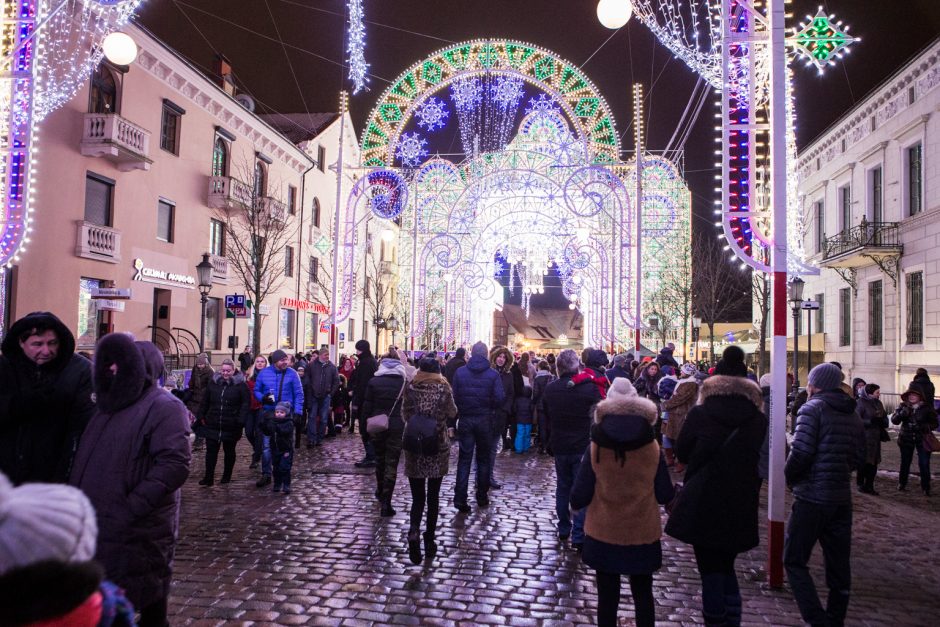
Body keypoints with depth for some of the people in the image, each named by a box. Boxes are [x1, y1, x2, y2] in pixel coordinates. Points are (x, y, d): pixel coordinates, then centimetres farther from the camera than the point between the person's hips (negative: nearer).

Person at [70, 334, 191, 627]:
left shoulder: (163, 407, -12)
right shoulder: (111, 403, 16)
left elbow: (175, 464, -22)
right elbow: (89, 459, 25)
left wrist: (132, 508, -25)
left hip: (137, 532, -8)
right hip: (99, 527, 8)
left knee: (146, 602, 5)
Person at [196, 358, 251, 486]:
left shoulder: (240, 385, -6)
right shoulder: (213, 383, 5)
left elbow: (246, 403, -9)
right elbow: (205, 401, 12)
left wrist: (241, 420, -18)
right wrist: (201, 417, 5)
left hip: (231, 426, -2)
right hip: (212, 425, 3)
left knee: (229, 451, 13)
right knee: (211, 451, 3)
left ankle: (227, 476, 26)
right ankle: (208, 478, 10)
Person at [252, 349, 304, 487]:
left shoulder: (292, 373, -5)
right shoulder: (264, 373, 0)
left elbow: (299, 394, -2)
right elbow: (256, 391, 9)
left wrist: (298, 412, -10)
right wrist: (262, 398, -14)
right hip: (268, 413, 1)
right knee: (266, 446, 2)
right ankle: (266, 474, 12)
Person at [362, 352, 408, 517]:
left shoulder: (374, 382, -2)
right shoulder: (405, 382, -5)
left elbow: (367, 406, -1)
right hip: (398, 427, -2)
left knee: (380, 460, 22)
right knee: (392, 463, 1)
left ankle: (380, 491, 39)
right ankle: (386, 502, -3)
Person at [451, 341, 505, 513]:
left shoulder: (460, 372, -3)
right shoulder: (493, 374, -8)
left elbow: (454, 396, -3)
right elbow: (500, 398, -11)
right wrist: (490, 407, 8)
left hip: (465, 419, 1)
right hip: (485, 420, 0)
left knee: (464, 459, 3)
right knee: (483, 459, 14)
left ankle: (460, 498, -5)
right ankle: (482, 496, 22)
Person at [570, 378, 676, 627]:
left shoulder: (595, 450, -14)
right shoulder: (652, 449, -11)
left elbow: (579, 499, -12)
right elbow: (664, 496, -4)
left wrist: (575, 501, 11)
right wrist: (675, 488, 18)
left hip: (604, 536, -1)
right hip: (643, 536, 1)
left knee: (607, 598, 12)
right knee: (643, 596, 19)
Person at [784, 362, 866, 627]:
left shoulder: (812, 409, -12)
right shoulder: (853, 414, 10)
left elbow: (801, 452, -19)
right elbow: (859, 457, 12)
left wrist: (790, 478, -3)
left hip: (812, 498, -7)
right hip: (842, 499, 7)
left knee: (795, 561, 1)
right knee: (838, 564, 15)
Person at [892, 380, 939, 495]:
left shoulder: (927, 408, -5)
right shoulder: (903, 406, -2)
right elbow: (894, 420, -11)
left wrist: (925, 427, -24)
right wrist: (902, 413, -30)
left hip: (922, 439, -1)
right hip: (906, 438, 1)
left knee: (924, 464, -3)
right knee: (905, 462, 12)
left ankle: (925, 487, 9)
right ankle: (902, 483, 28)